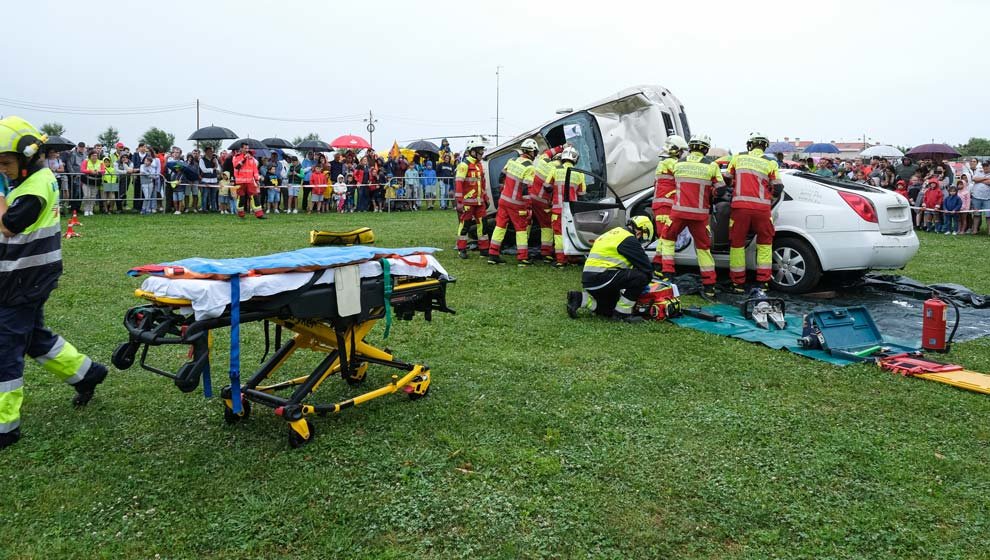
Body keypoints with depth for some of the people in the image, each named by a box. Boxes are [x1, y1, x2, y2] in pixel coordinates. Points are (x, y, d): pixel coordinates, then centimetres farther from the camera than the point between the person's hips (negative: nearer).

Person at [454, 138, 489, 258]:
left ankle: (484, 249, 15)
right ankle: (461, 250, 8)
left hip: (479, 201, 8)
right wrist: (458, 201, -20)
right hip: (467, 201, -8)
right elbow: (458, 183, -16)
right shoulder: (464, 164, -11)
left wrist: (485, 198, 23)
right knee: (464, 224, 0)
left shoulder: (479, 164, 17)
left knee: (482, 224, 7)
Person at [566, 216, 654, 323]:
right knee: (640, 277, -12)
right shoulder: (629, 239, -7)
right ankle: (622, 313, -6)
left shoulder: (612, 234, 22)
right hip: (600, 278, -10)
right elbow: (646, 266, -6)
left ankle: (580, 299, 9)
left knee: (609, 310, 22)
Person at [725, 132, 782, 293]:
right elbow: (778, 189, 6)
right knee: (764, 244, 15)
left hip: (739, 206, 0)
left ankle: (738, 284, 12)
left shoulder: (737, 158, 8)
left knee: (737, 244, 9)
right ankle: (763, 282, 13)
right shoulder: (770, 163, 5)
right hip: (762, 208, 0)